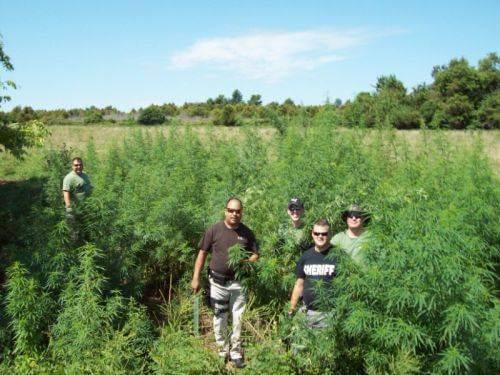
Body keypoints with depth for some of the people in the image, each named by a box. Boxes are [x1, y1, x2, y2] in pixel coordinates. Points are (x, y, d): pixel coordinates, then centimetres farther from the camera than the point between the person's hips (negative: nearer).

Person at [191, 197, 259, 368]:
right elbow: (202, 253, -2)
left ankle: (236, 354, 21)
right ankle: (223, 352, 28)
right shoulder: (214, 230, -5)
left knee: (238, 319, 6)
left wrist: (246, 261, -16)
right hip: (218, 282, -1)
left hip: (238, 282, 1)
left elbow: (255, 255, 7)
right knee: (219, 319, 10)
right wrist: (196, 278, -6)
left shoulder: (247, 233, 0)